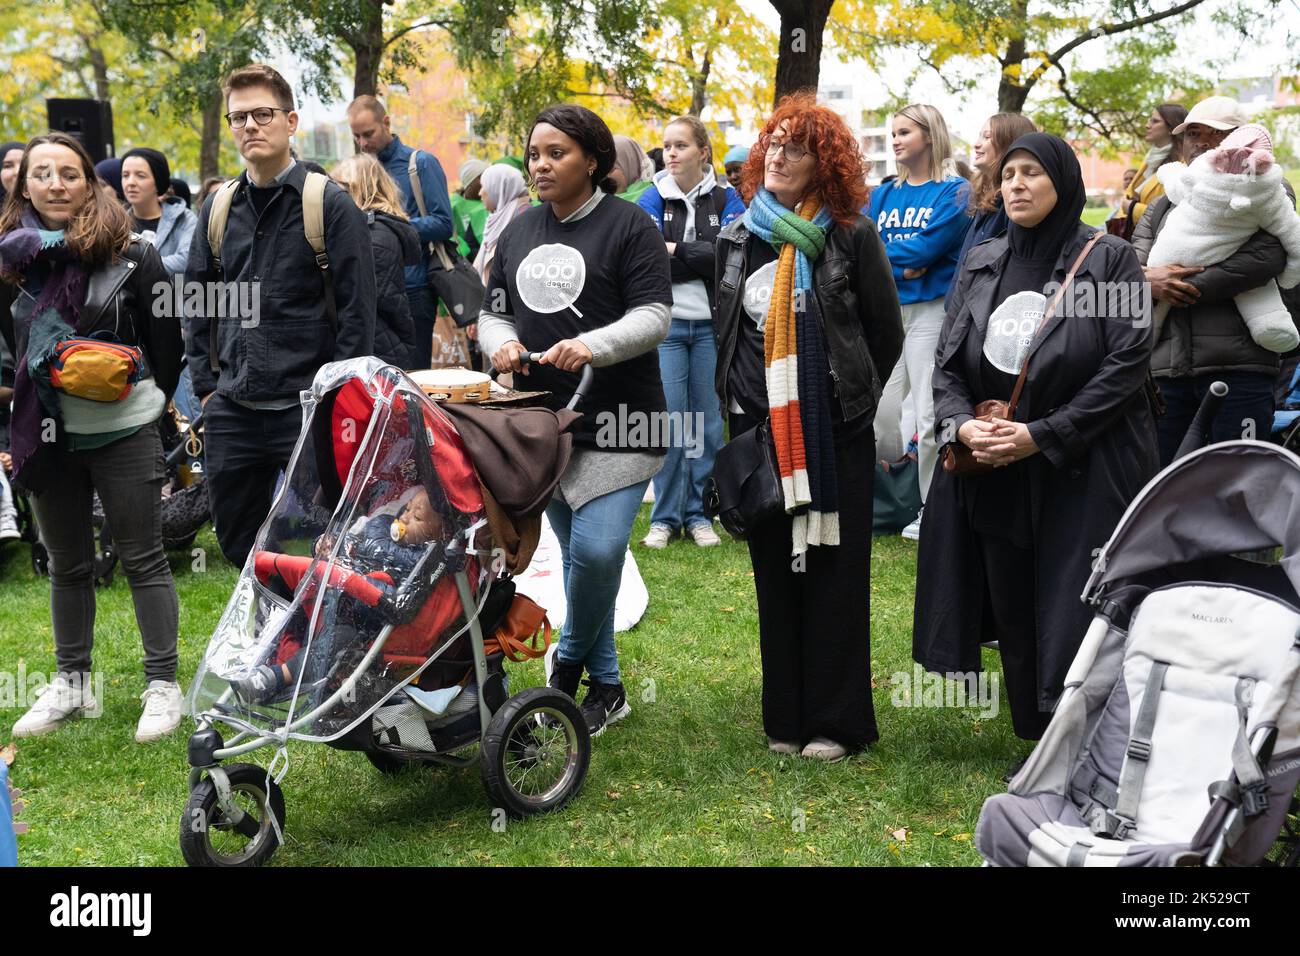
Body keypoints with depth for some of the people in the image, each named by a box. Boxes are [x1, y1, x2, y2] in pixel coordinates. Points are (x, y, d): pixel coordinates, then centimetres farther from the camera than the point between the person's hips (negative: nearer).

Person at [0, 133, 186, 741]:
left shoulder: (130, 254, -7)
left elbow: (167, 341, -1)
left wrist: (150, 402, 4)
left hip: (124, 434, -4)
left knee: (143, 559, 2)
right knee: (66, 564, 15)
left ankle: (163, 685, 10)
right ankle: (71, 683, 27)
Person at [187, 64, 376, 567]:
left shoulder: (330, 204, -5)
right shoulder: (218, 209, 10)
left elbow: (357, 309, -7)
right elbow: (197, 304, 17)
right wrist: (206, 385, 9)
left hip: (308, 409, -5)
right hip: (232, 412, 5)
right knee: (238, 544, 12)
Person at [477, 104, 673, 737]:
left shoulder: (628, 226, -5)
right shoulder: (519, 231, 14)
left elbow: (654, 316, -11)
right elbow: (493, 311, 16)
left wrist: (594, 345, -27)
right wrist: (500, 342, -7)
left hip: (617, 422, -6)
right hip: (543, 421, 6)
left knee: (596, 550, -18)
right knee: (576, 551, 13)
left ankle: (571, 656, 11)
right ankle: (605, 684, 26)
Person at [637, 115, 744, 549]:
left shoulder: (726, 199, 6)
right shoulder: (653, 200, 5)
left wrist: (675, 250, -10)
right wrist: (700, 258, -12)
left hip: (711, 324, 1)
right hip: (666, 323, -1)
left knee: (707, 420, 4)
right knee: (668, 419, -3)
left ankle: (698, 514, 14)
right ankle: (665, 517, 7)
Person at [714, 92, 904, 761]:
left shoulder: (852, 235, -3)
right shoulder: (738, 236, 9)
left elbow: (888, 333, 4)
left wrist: (854, 397, 9)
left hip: (835, 431, -4)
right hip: (761, 428, 4)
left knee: (835, 571, 2)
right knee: (774, 570, 8)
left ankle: (836, 721, 10)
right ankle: (785, 717, 18)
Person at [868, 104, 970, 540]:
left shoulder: (954, 192, -2)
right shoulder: (883, 196, 14)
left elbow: (929, 246, -15)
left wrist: (881, 254, -5)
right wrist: (901, 266, -14)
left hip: (932, 308, -5)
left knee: (929, 413, -4)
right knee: (880, 408, 4)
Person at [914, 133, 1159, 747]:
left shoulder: (1108, 259, -4)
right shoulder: (981, 264, 11)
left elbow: (1126, 363, -11)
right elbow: (946, 359, 10)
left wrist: (1042, 435, -16)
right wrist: (962, 424, -11)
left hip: (1085, 478, -5)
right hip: (995, 478, 5)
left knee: (1075, 623, -6)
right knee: (1014, 620, 8)